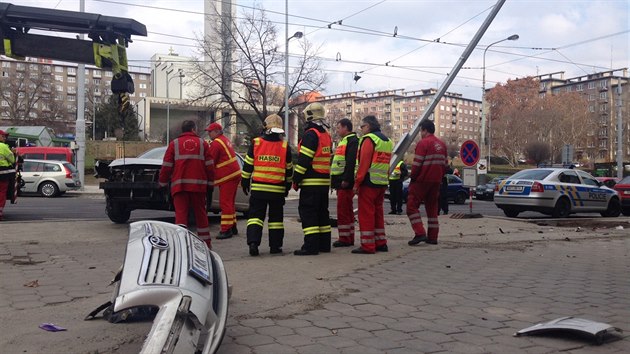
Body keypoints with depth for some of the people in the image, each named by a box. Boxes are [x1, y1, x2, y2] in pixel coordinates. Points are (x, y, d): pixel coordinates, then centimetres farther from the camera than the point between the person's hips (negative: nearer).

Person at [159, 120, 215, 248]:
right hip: (199, 185, 1)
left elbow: (166, 166, 4)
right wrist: (210, 184, 11)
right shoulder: (202, 143, 9)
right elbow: (209, 165, 6)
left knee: (180, 214, -2)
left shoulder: (174, 144, 8)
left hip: (179, 185, -1)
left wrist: (162, 183, 12)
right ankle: (206, 242, 18)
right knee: (200, 214, 11)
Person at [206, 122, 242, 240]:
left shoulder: (216, 143, -15)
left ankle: (226, 230, -6)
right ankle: (232, 227, 26)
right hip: (235, 174, 10)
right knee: (230, 202, 18)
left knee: (225, 203, -7)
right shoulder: (225, 140, 16)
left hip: (227, 177, -10)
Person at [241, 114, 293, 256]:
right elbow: (289, 170, 6)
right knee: (276, 217, 10)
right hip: (278, 190, 0)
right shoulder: (285, 147, 0)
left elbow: (248, 165, 0)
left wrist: (245, 182, 11)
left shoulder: (256, 143, -3)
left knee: (255, 215, 5)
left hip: (258, 188, 0)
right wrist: (288, 186, 18)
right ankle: (275, 246, 12)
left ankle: (253, 242, -10)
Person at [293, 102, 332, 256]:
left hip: (311, 182, -9)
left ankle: (311, 246, -10)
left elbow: (303, 160, -18)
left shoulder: (310, 134, -13)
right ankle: (324, 244, 19)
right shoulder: (326, 135, 17)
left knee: (308, 212, -7)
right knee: (322, 212, 13)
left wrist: (296, 179, -12)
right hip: (324, 181, 9)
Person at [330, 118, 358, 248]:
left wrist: (346, 180, -26)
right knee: (347, 210, 13)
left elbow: (351, 162, -22)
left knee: (343, 210, -8)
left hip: (345, 183, -11)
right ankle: (349, 238, 19)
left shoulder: (352, 141, -11)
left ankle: (344, 239, -3)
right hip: (341, 182, 11)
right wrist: (336, 180, 22)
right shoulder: (344, 141, 22)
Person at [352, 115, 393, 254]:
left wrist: (357, 182, -15)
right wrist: (385, 178, 17)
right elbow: (388, 163, 17)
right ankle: (381, 243, 20)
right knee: (378, 213, 16)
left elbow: (364, 163, -16)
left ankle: (367, 245, -2)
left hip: (369, 182, -8)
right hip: (382, 183, 9)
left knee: (366, 214, -3)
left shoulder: (368, 139, -9)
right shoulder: (387, 141, 18)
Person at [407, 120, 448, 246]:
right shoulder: (442, 144, 14)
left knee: (412, 205, -2)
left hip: (422, 180, -8)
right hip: (436, 181, 8)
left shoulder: (423, 143, -10)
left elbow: (417, 164, -14)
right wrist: (439, 177, 18)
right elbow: (444, 164, 15)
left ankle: (420, 233, -14)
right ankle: (432, 237, 13)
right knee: (432, 208, 13)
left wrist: (412, 178, -5)